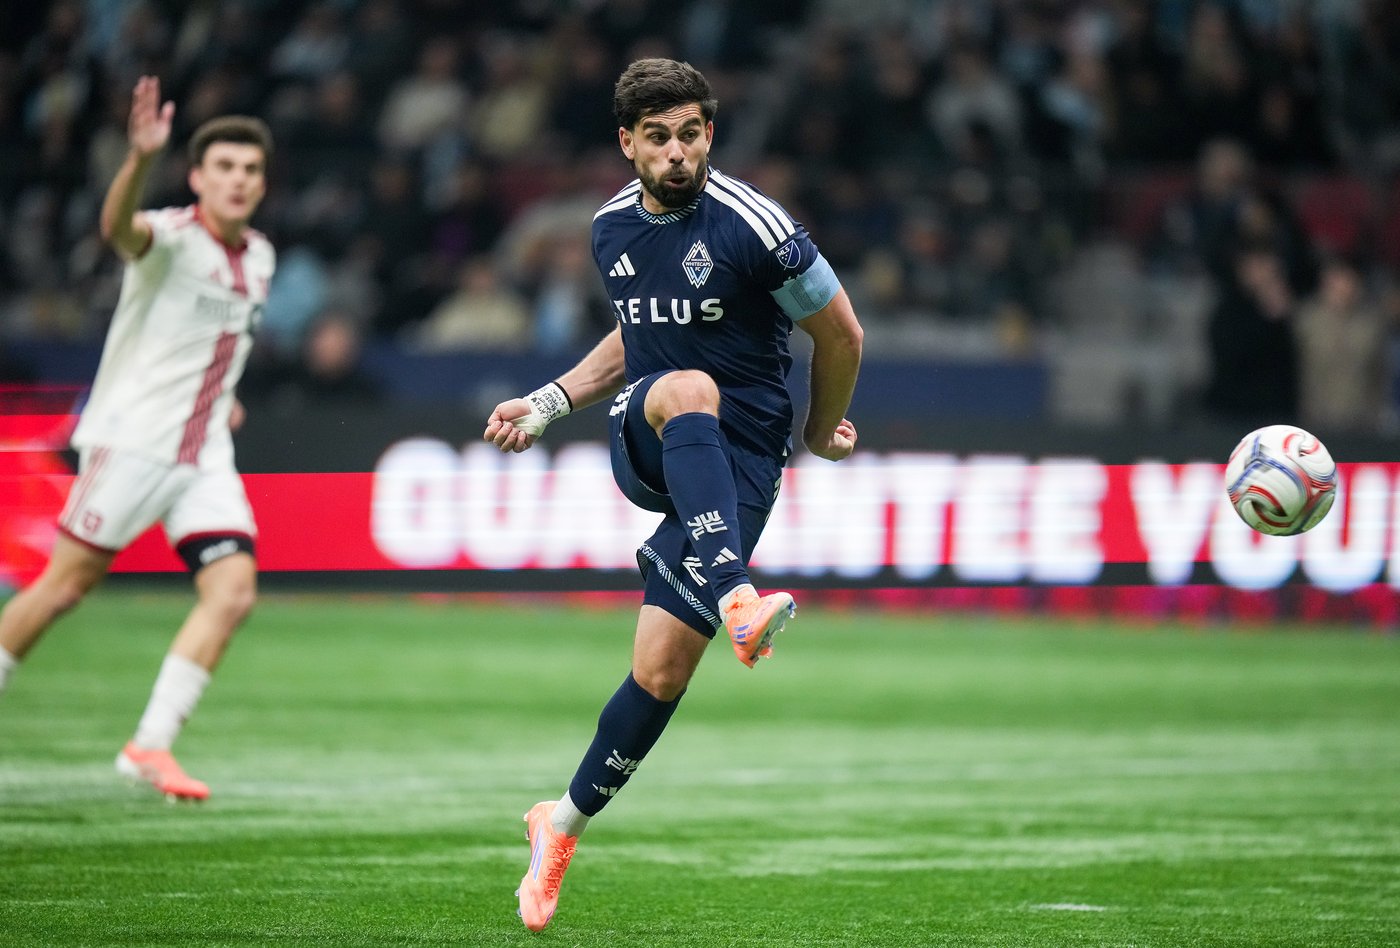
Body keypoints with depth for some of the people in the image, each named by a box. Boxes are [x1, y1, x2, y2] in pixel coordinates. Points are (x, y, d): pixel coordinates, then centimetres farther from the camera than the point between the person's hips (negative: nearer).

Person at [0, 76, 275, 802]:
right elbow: (120, 227, -36)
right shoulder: (170, 237, -11)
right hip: (132, 437, -6)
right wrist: (141, 158, -54)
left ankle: (150, 746, -6)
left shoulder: (259, 258, 12)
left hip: (205, 455, 6)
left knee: (233, 588, -9)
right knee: (67, 583, -1)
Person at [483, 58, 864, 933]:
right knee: (687, 391, -36)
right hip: (643, 442, 4)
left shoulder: (752, 226, -13)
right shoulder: (613, 229, 7)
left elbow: (840, 332, 0)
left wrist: (822, 430, 14)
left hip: (739, 458, -4)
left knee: (662, 669, -12)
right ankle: (735, 599, -53)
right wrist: (547, 404, 16)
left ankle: (565, 823, 12)